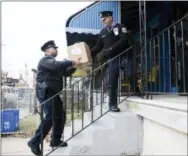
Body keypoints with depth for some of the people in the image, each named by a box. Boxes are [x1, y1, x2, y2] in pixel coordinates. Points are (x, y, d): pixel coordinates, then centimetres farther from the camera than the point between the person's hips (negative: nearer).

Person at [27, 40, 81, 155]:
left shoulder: (54, 62, 24)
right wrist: (72, 62, -23)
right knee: (50, 117, -18)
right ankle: (34, 142, -12)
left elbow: (66, 72, 23)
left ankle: (56, 140, 21)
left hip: (53, 93, 10)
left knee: (61, 115, 11)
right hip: (45, 92, -10)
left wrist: (74, 66, 6)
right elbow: (57, 66, -28)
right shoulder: (45, 60, -7)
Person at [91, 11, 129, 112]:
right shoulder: (103, 32, 14)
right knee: (112, 81, -1)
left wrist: (111, 49, -21)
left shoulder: (120, 27, 3)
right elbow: (98, 47, 13)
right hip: (112, 59, 2)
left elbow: (123, 41, -12)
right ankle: (113, 104, 4)